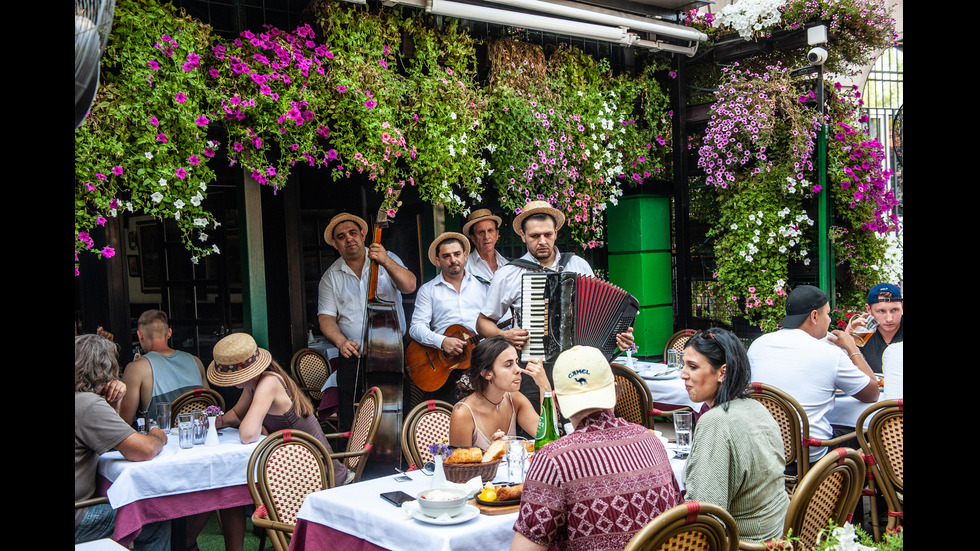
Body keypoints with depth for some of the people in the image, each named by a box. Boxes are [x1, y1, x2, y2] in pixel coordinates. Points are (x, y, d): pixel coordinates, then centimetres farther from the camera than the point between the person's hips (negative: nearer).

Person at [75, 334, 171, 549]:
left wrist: (114, 402, 11)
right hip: (76, 519, -10)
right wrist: (157, 438, 2)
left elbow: (107, 433, 29)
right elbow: (144, 451, -21)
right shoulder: (87, 404, -18)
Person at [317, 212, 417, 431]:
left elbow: (409, 286, -10)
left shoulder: (387, 260, 6)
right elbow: (326, 317, 4)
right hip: (353, 357, 1)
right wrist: (341, 342, -15)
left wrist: (385, 262, -26)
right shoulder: (331, 277, 9)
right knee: (351, 427, -1)